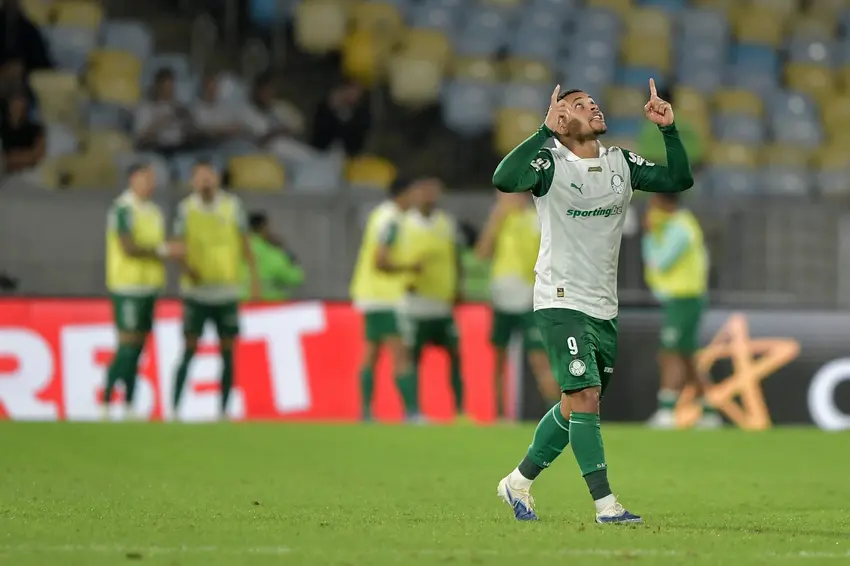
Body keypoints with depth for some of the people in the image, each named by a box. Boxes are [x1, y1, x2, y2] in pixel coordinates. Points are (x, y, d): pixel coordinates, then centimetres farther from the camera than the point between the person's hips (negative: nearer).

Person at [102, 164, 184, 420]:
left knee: (138, 348, 7)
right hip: (128, 286, -8)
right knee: (127, 348, -11)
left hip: (149, 286, 8)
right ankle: (105, 404, -5)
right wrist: (163, 250, -17)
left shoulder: (154, 211, 17)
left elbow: (162, 248, 20)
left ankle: (129, 408, 8)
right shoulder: (123, 209, -10)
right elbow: (128, 248, -19)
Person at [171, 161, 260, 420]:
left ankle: (224, 411, 12)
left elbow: (244, 242, 10)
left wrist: (254, 275, 4)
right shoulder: (186, 208, 0)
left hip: (227, 290, 2)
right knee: (189, 350, -6)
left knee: (227, 351, 4)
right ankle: (174, 409, -3)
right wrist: (186, 267, -21)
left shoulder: (232, 205, 3)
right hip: (196, 291, -2)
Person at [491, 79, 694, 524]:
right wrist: (545, 132, -31)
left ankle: (518, 482, 29)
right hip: (561, 302, -7)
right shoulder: (552, 164, -10)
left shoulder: (621, 164, 8)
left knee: (576, 405, 13)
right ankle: (605, 504, -15)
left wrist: (668, 129, -5)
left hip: (604, 308, 7)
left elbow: (679, 180, 7)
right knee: (585, 396, -15)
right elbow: (504, 180, -28)